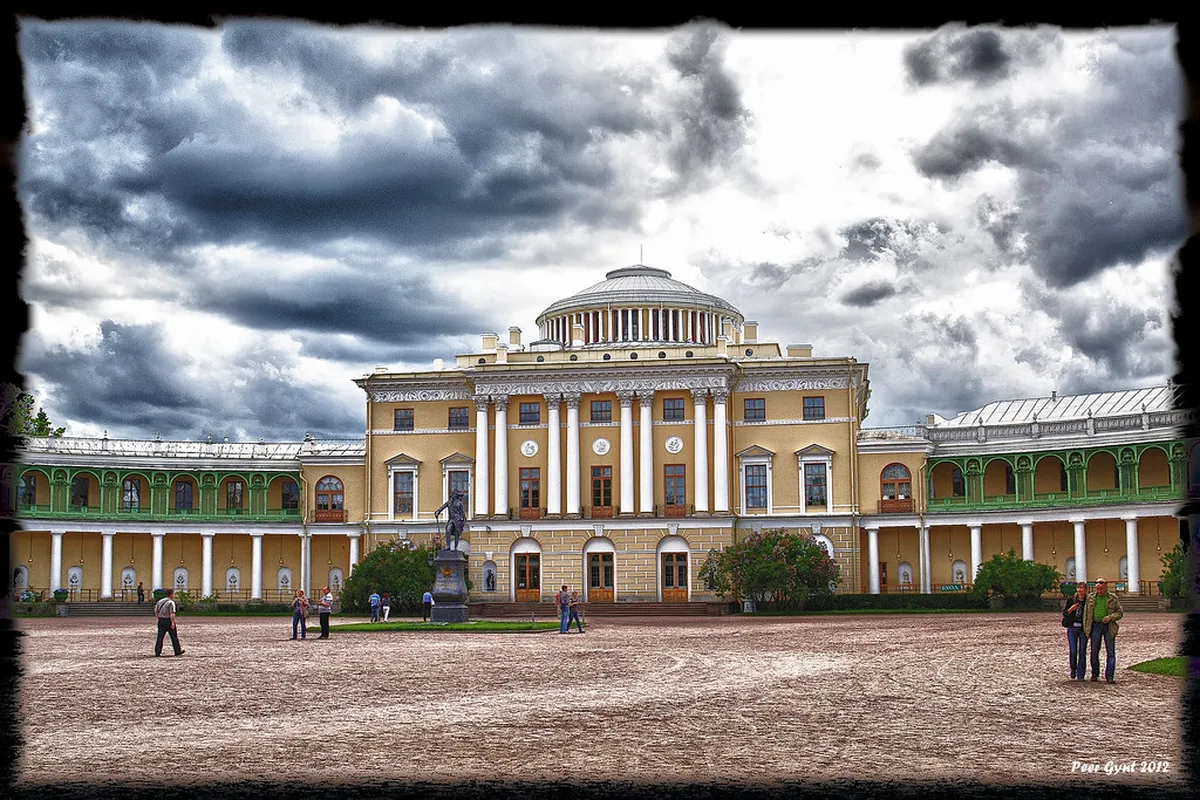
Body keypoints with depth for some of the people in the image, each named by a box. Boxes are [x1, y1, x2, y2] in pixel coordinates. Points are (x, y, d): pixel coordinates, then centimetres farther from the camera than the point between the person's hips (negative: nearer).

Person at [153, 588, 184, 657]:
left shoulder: (160, 601, 10)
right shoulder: (171, 602, -11)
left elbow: (156, 612, 12)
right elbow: (172, 614, -20)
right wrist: (172, 623, -22)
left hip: (161, 621, 5)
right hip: (168, 621, -5)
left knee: (160, 637, 6)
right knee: (174, 637, 6)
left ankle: (157, 652, 0)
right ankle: (178, 651, 13)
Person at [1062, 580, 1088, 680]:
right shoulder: (1071, 600, 4)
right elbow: (1064, 614, 7)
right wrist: (1070, 609, -12)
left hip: (1083, 629, -1)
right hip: (1072, 628, 1)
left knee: (1082, 652, 1)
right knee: (1073, 651, -2)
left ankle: (1080, 675, 8)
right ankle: (1073, 672, 19)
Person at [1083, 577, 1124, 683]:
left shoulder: (1113, 598, 3)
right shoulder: (1091, 597, 7)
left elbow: (1120, 613, 5)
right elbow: (1086, 613, 11)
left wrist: (1110, 617, -13)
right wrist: (1086, 628, 6)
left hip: (1109, 627, -1)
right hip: (1095, 626, 1)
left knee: (1111, 652, -5)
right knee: (1094, 652, 3)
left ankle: (1109, 676, -3)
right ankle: (1095, 674, 17)